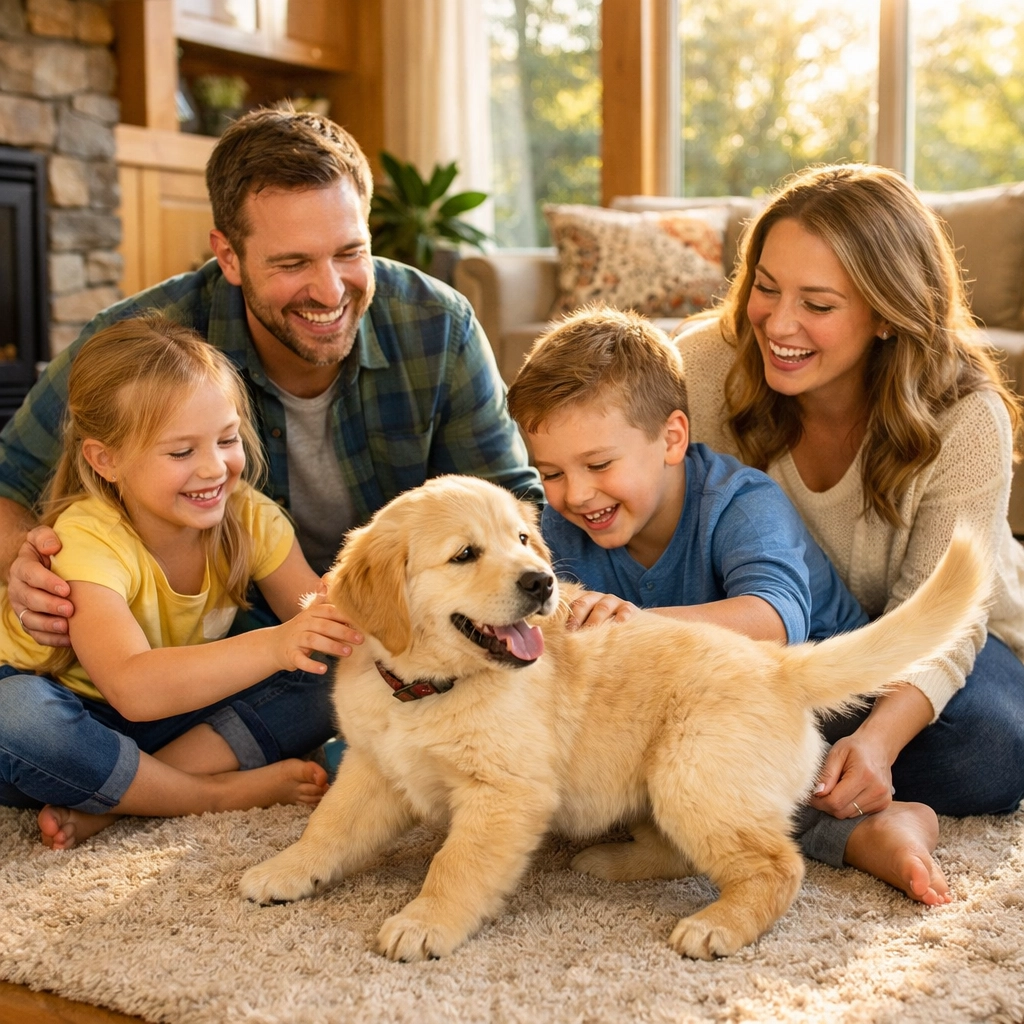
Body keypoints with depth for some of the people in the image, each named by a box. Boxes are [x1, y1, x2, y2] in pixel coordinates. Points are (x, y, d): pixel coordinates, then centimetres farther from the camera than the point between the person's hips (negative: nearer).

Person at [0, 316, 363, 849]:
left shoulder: (249, 519, -11)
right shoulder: (89, 541, -29)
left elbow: (319, 621, -17)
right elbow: (134, 689, -44)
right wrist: (272, 646, -56)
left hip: (172, 710, 5)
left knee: (325, 683, -16)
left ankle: (105, 804, -22)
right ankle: (220, 792, -21)